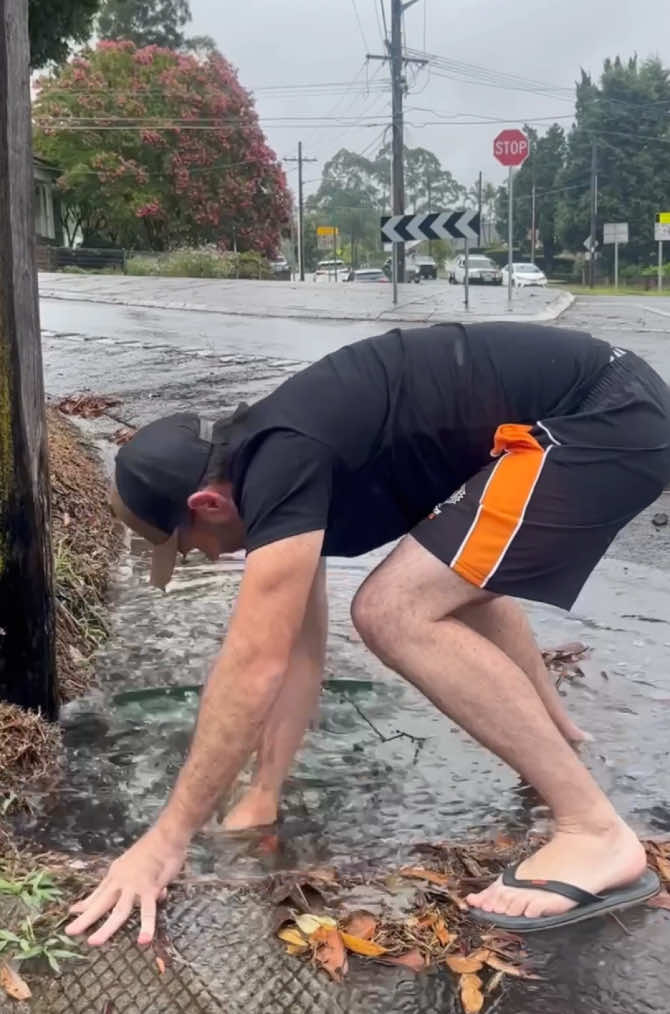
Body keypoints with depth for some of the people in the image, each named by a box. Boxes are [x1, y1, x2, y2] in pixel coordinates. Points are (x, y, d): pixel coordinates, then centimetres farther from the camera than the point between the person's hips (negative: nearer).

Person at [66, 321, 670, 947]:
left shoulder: (283, 464, -19)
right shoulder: (271, 463, 10)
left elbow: (255, 664, -23)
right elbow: (297, 647, 15)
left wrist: (166, 841, -17)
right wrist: (262, 801, 18)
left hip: (606, 422, -10)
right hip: (612, 413, 11)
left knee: (397, 613, -15)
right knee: (457, 573, 31)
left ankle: (597, 833, -10)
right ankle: (552, 733, 48)